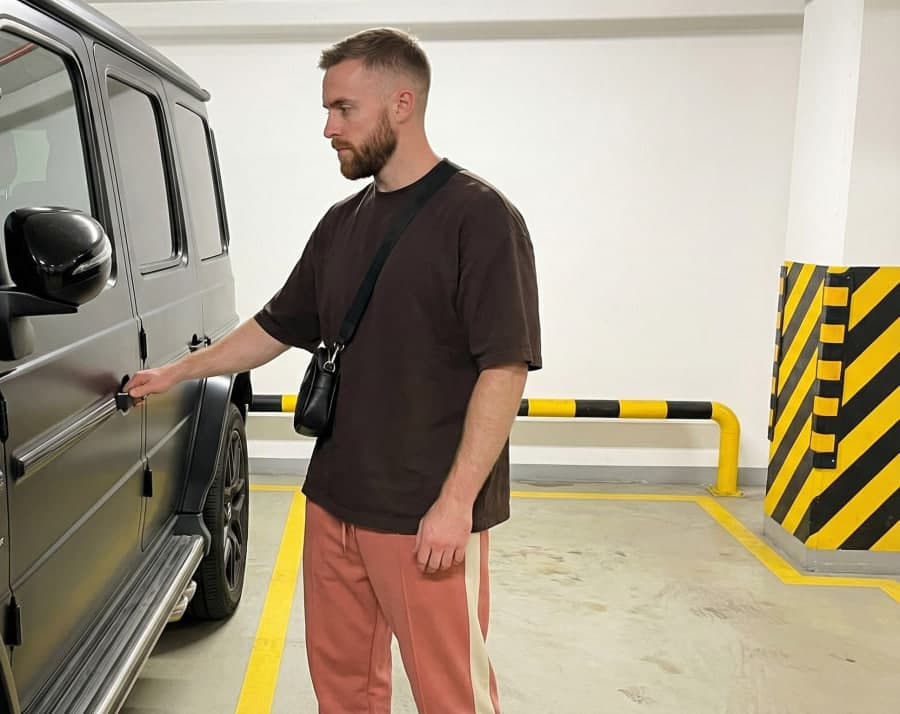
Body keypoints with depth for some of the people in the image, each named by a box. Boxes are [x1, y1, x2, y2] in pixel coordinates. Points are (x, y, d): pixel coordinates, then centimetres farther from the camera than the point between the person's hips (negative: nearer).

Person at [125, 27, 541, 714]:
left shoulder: (479, 216, -10)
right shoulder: (342, 222, 12)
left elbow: (505, 367, -15)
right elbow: (278, 327, 21)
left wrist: (456, 502, -19)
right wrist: (178, 372, 21)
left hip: (427, 518, -6)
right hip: (333, 501, 7)